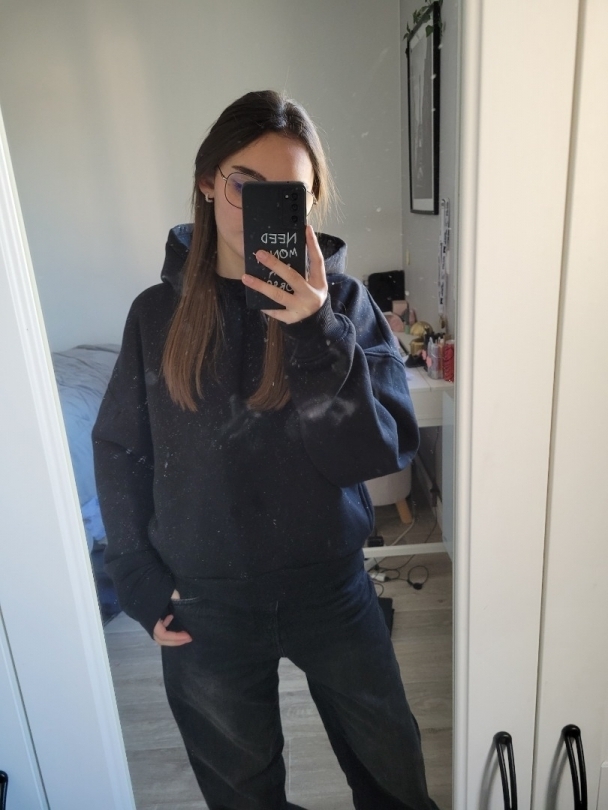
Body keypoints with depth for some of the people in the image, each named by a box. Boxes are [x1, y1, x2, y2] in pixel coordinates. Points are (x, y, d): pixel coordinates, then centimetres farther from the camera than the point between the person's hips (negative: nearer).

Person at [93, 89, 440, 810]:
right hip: (204, 607, 1)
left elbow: (382, 452, -18)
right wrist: (138, 580, -1)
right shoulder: (158, 312, -7)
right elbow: (119, 452, 1)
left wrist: (316, 331, -31)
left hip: (330, 588, 0)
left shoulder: (341, 301, -11)